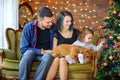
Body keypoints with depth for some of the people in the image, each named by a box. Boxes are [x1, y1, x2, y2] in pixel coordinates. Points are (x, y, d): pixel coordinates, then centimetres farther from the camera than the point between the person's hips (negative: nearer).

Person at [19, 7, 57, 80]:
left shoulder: (54, 27, -4)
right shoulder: (28, 27, -10)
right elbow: (23, 49, -12)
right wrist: (42, 51, -19)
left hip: (46, 55, 1)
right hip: (30, 54, -1)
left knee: (49, 56, -34)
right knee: (29, 53, -36)